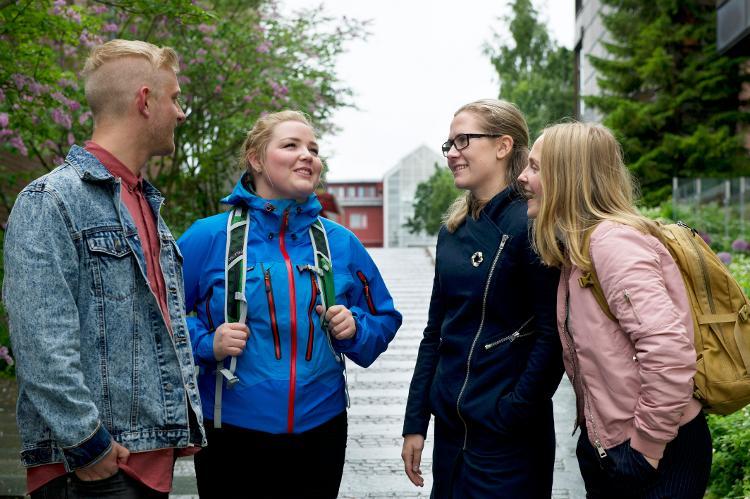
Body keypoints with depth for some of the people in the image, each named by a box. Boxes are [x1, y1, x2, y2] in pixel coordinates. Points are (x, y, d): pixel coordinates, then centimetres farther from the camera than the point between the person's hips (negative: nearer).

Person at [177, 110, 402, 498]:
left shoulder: (341, 243, 3)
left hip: (320, 430, 3)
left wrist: (356, 329, -8)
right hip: (232, 434, -3)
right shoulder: (209, 237, -6)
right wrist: (206, 343, -16)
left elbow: (384, 319, 12)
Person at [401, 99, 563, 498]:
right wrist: (415, 423, 9)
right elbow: (436, 331, 11)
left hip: (508, 436, -6)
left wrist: (511, 415, -16)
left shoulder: (529, 223, -13)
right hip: (450, 428, 7)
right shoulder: (452, 230, 7)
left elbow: (552, 335, -15)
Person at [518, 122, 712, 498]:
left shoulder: (613, 241, -20)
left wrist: (646, 446, -20)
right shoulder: (577, 246, 8)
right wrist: (590, 423, 11)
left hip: (658, 455, -9)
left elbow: (669, 353, -28)